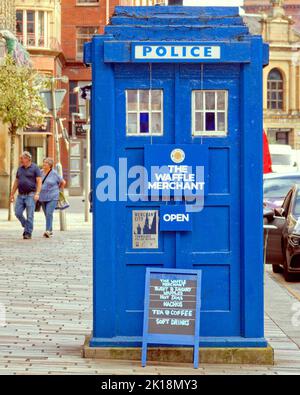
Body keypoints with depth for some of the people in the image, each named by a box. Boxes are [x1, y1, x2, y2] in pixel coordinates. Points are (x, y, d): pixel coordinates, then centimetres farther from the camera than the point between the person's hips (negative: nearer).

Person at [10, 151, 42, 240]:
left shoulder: (35, 168, -3)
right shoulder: (20, 169, 13)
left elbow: (39, 181, -8)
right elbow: (16, 182, 18)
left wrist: (37, 193, -19)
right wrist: (12, 194, 15)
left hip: (30, 195, -5)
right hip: (20, 195, 5)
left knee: (29, 215, -5)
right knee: (18, 213, -1)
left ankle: (28, 233, 1)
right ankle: (26, 226, 19)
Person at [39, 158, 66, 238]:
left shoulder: (54, 173, -6)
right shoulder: (41, 172, 6)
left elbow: (63, 182, 4)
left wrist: (57, 190, 9)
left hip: (52, 197, -5)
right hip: (43, 197, 5)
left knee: (49, 213, -17)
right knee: (46, 214, 10)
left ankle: (48, 230, -21)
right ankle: (50, 231, 22)